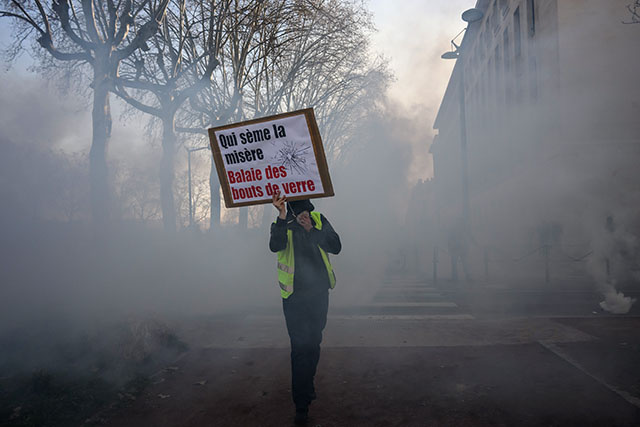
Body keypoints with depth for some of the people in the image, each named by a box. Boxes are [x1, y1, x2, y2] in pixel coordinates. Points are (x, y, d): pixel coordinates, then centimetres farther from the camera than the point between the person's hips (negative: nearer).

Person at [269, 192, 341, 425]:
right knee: (300, 347, -6)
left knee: (314, 343, 16)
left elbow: (336, 247, -3)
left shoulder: (319, 220, 7)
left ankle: (306, 386, 39)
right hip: (294, 295, -3)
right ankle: (302, 404, 4)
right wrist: (282, 217, -32)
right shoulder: (282, 225, -1)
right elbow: (275, 246, -23)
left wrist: (312, 229, -13)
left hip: (319, 292, 4)